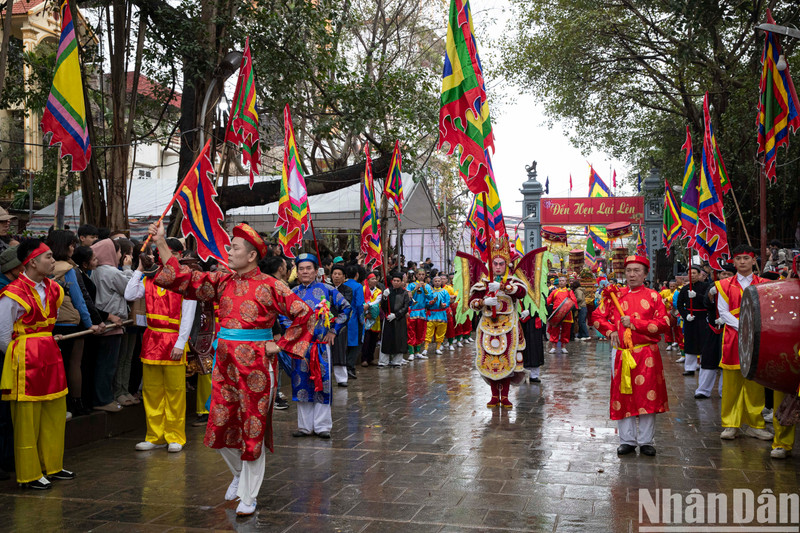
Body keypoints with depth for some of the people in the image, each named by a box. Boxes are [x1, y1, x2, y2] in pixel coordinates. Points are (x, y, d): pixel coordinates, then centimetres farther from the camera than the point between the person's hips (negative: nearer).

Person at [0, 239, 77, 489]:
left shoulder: (53, 289, 8)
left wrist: (47, 348, 14)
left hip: (50, 356, 8)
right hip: (25, 360, -7)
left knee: (55, 415, 14)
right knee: (27, 420, 2)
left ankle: (52, 466, 28)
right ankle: (29, 474, 13)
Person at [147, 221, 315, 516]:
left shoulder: (270, 286, -9)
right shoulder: (223, 282, 6)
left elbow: (304, 314, -8)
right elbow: (184, 279, 3)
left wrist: (280, 345, -8)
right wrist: (161, 243, -2)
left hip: (255, 365, -5)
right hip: (225, 362, 5)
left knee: (252, 431, 4)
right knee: (220, 427, 12)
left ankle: (248, 497, 18)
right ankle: (239, 473, 40)